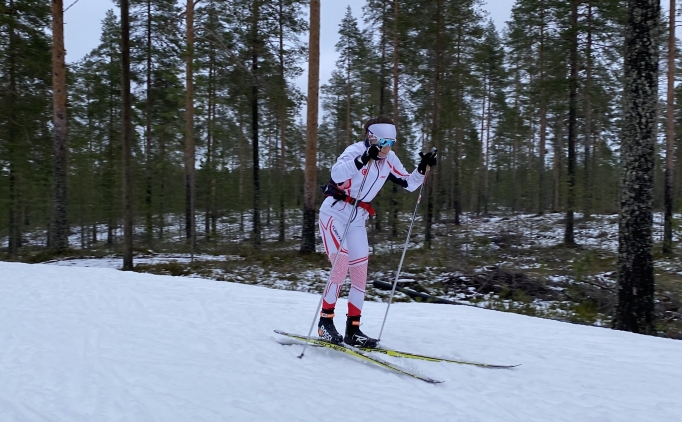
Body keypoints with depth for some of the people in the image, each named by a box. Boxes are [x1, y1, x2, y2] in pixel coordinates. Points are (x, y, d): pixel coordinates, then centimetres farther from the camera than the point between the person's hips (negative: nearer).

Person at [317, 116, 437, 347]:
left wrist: (422, 168, -6)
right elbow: (336, 174, -36)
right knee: (341, 265, -19)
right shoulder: (356, 150, -18)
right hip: (334, 212, -7)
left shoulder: (389, 159, 3)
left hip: (357, 219, 7)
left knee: (360, 272, 3)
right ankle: (325, 321, -6)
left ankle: (353, 329, 12)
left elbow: (409, 183, 10)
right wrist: (363, 159, -48)